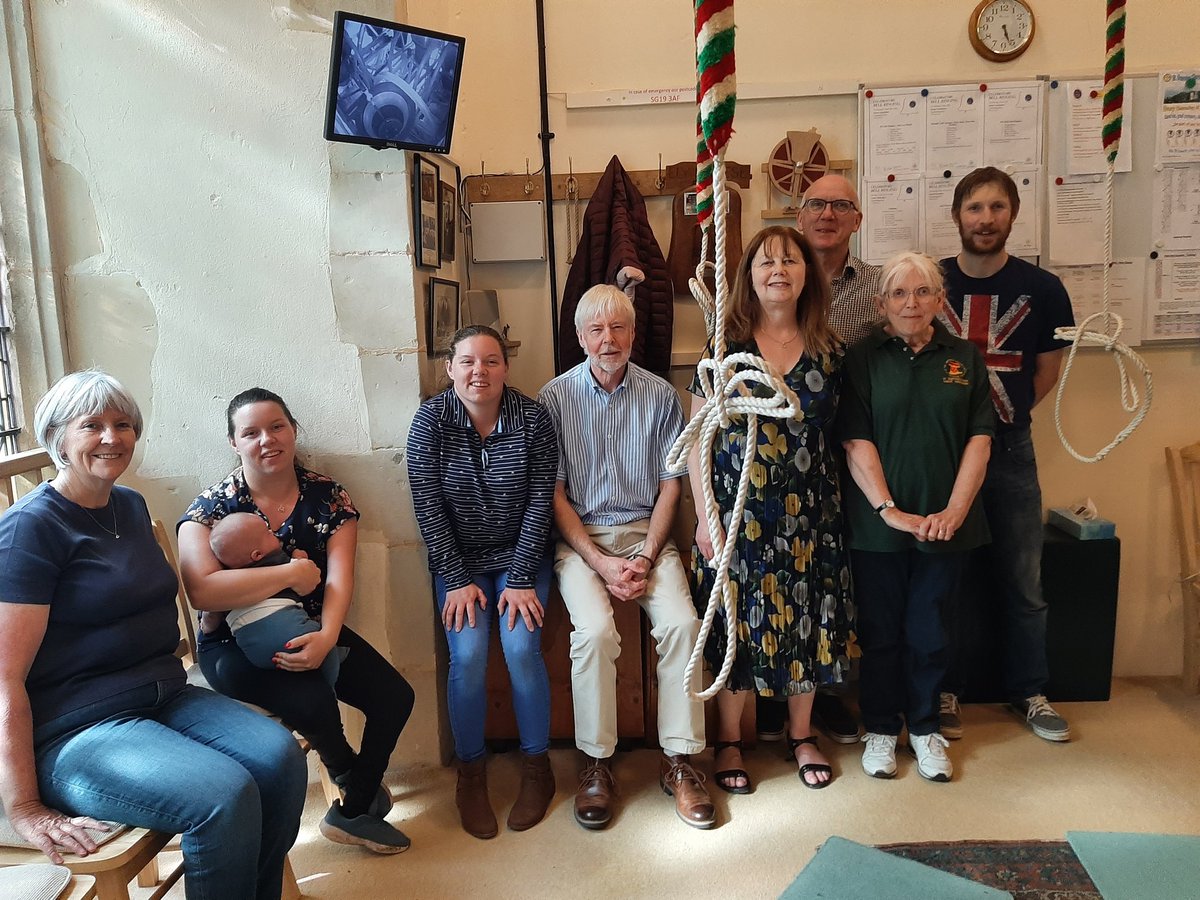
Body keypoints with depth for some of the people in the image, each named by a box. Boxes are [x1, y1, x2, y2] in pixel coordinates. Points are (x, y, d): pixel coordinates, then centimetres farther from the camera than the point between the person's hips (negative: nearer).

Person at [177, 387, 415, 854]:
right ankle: (349, 774, 9)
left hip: (310, 631, 4)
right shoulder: (211, 507, -12)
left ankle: (354, 811, 12)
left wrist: (327, 636, -32)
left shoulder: (327, 496, -3)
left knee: (395, 696, -12)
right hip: (234, 645, -4)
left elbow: (339, 578, -13)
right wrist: (293, 573, -25)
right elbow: (203, 592, -28)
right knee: (314, 701, -30)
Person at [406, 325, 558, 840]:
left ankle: (537, 767, 3)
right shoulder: (430, 421, -9)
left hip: (521, 556, 0)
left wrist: (521, 580, -14)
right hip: (459, 561, 0)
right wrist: (457, 581, -13)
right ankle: (471, 773, 4)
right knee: (467, 654, -19)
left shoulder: (532, 419, -10)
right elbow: (428, 509, -10)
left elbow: (539, 504, -9)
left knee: (521, 647, -19)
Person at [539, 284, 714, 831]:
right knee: (595, 630, -27)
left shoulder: (660, 395, 3)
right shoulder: (556, 398, -2)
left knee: (681, 622, -23)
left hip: (645, 532, 2)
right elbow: (555, 495, -3)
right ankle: (597, 763, -6)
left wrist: (647, 557, -8)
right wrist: (602, 565, -12)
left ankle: (678, 760, -6)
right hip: (580, 536, -1)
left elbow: (670, 486, 5)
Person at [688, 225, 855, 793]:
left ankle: (802, 736, 32)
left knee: (807, 615, 10)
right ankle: (728, 740, 25)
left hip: (809, 511, 3)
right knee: (737, 619, 5)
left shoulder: (828, 350, 4)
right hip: (737, 509, -2)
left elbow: (838, 432, 9)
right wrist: (706, 514, -9)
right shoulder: (726, 346, -4)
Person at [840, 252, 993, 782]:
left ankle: (924, 728, 29)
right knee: (880, 630, 9)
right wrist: (889, 510, -15)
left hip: (944, 523, 2)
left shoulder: (964, 357, 7)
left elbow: (979, 439, 2)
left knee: (929, 632, 10)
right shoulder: (862, 359, 0)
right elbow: (856, 442, -7)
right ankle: (880, 728, 26)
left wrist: (955, 510, -9)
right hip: (878, 524, -1)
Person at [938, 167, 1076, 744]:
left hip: (1010, 450, 1)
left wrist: (1004, 411, 2)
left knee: (1023, 582, 10)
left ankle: (1028, 693, 28)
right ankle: (944, 692, 23)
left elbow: (1047, 371, 9)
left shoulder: (1042, 289, -2)